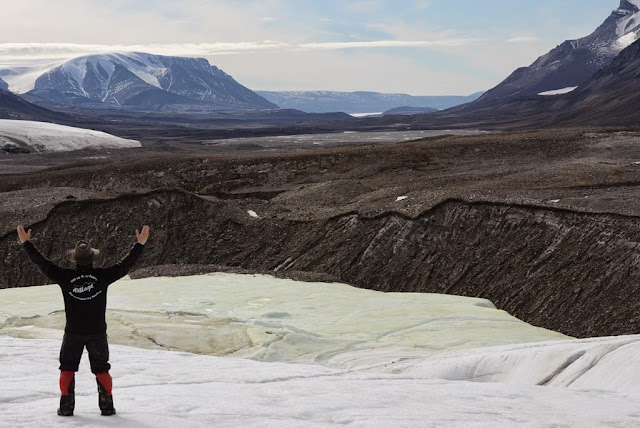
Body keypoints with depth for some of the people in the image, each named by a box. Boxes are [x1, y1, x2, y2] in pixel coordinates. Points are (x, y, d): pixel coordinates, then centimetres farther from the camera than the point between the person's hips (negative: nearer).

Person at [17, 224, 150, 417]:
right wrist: (140, 244, 4)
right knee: (101, 369, 11)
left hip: (73, 332, 0)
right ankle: (107, 406, 8)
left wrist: (26, 243, 4)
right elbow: (126, 264, -4)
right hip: (97, 332, 0)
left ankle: (66, 406, 8)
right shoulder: (103, 276, -11)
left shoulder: (65, 277, -10)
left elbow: (43, 263, -4)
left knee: (67, 368, 14)